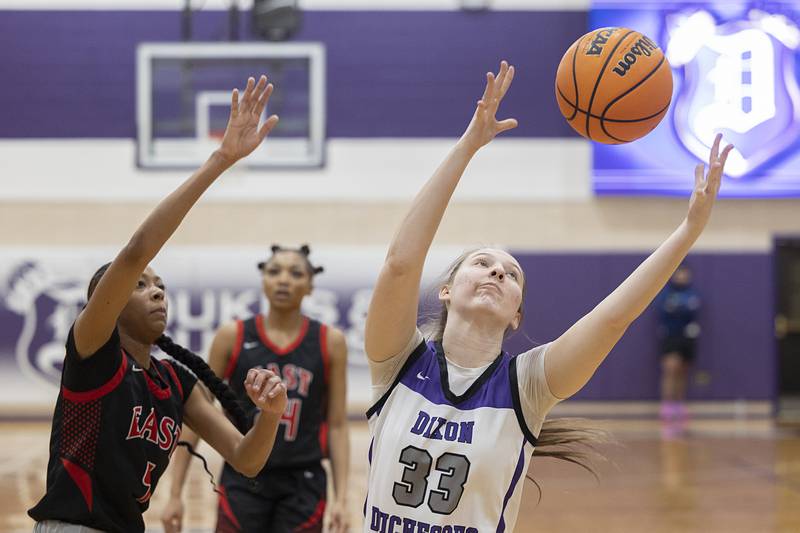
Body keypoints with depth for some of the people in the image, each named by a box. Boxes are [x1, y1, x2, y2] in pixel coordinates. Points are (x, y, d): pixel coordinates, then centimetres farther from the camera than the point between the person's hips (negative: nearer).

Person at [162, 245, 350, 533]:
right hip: (243, 483, 0)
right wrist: (175, 495, -1)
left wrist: (341, 498, -4)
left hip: (303, 486, 1)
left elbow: (337, 425, 4)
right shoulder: (232, 336, 0)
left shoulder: (330, 342, 1)